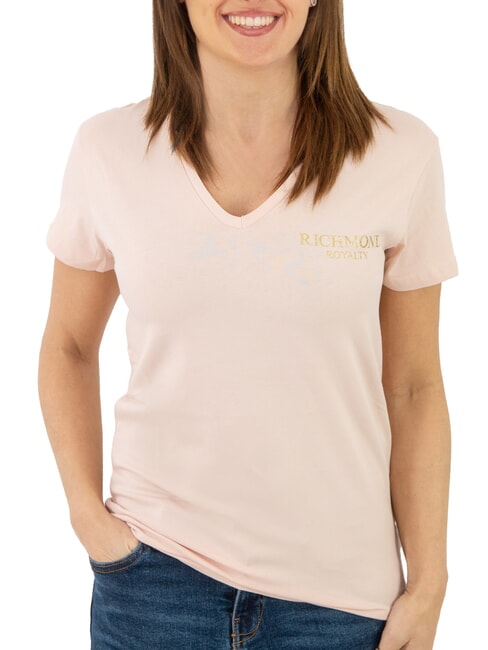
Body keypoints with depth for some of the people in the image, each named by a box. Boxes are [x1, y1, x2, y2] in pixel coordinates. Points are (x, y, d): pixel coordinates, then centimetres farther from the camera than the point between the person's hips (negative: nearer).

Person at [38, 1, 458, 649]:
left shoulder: (402, 153, -7)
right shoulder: (108, 150, -5)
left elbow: (414, 387, -2)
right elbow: (68, 346, 7)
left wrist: (428, 587, 0)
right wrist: (87, 513, -2)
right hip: (156, 567, 0)